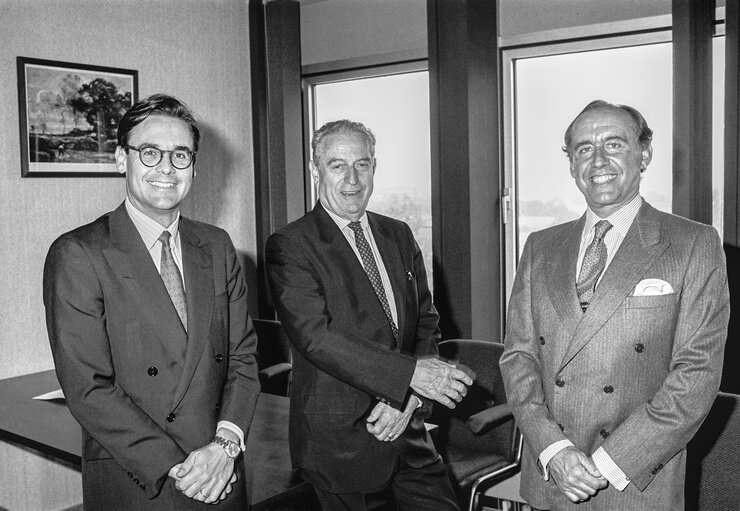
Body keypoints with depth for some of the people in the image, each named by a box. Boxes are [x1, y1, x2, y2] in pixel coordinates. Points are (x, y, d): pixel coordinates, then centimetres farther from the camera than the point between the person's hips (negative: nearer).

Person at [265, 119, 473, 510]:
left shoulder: (399, 236, 9)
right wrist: (411, 374, -24)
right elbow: (314, 336, -20)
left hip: (408, 434, 5)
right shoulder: (289, 246, -9)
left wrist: (408, 399, -9)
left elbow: (426, 323, 7)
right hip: (338, 442, -5)